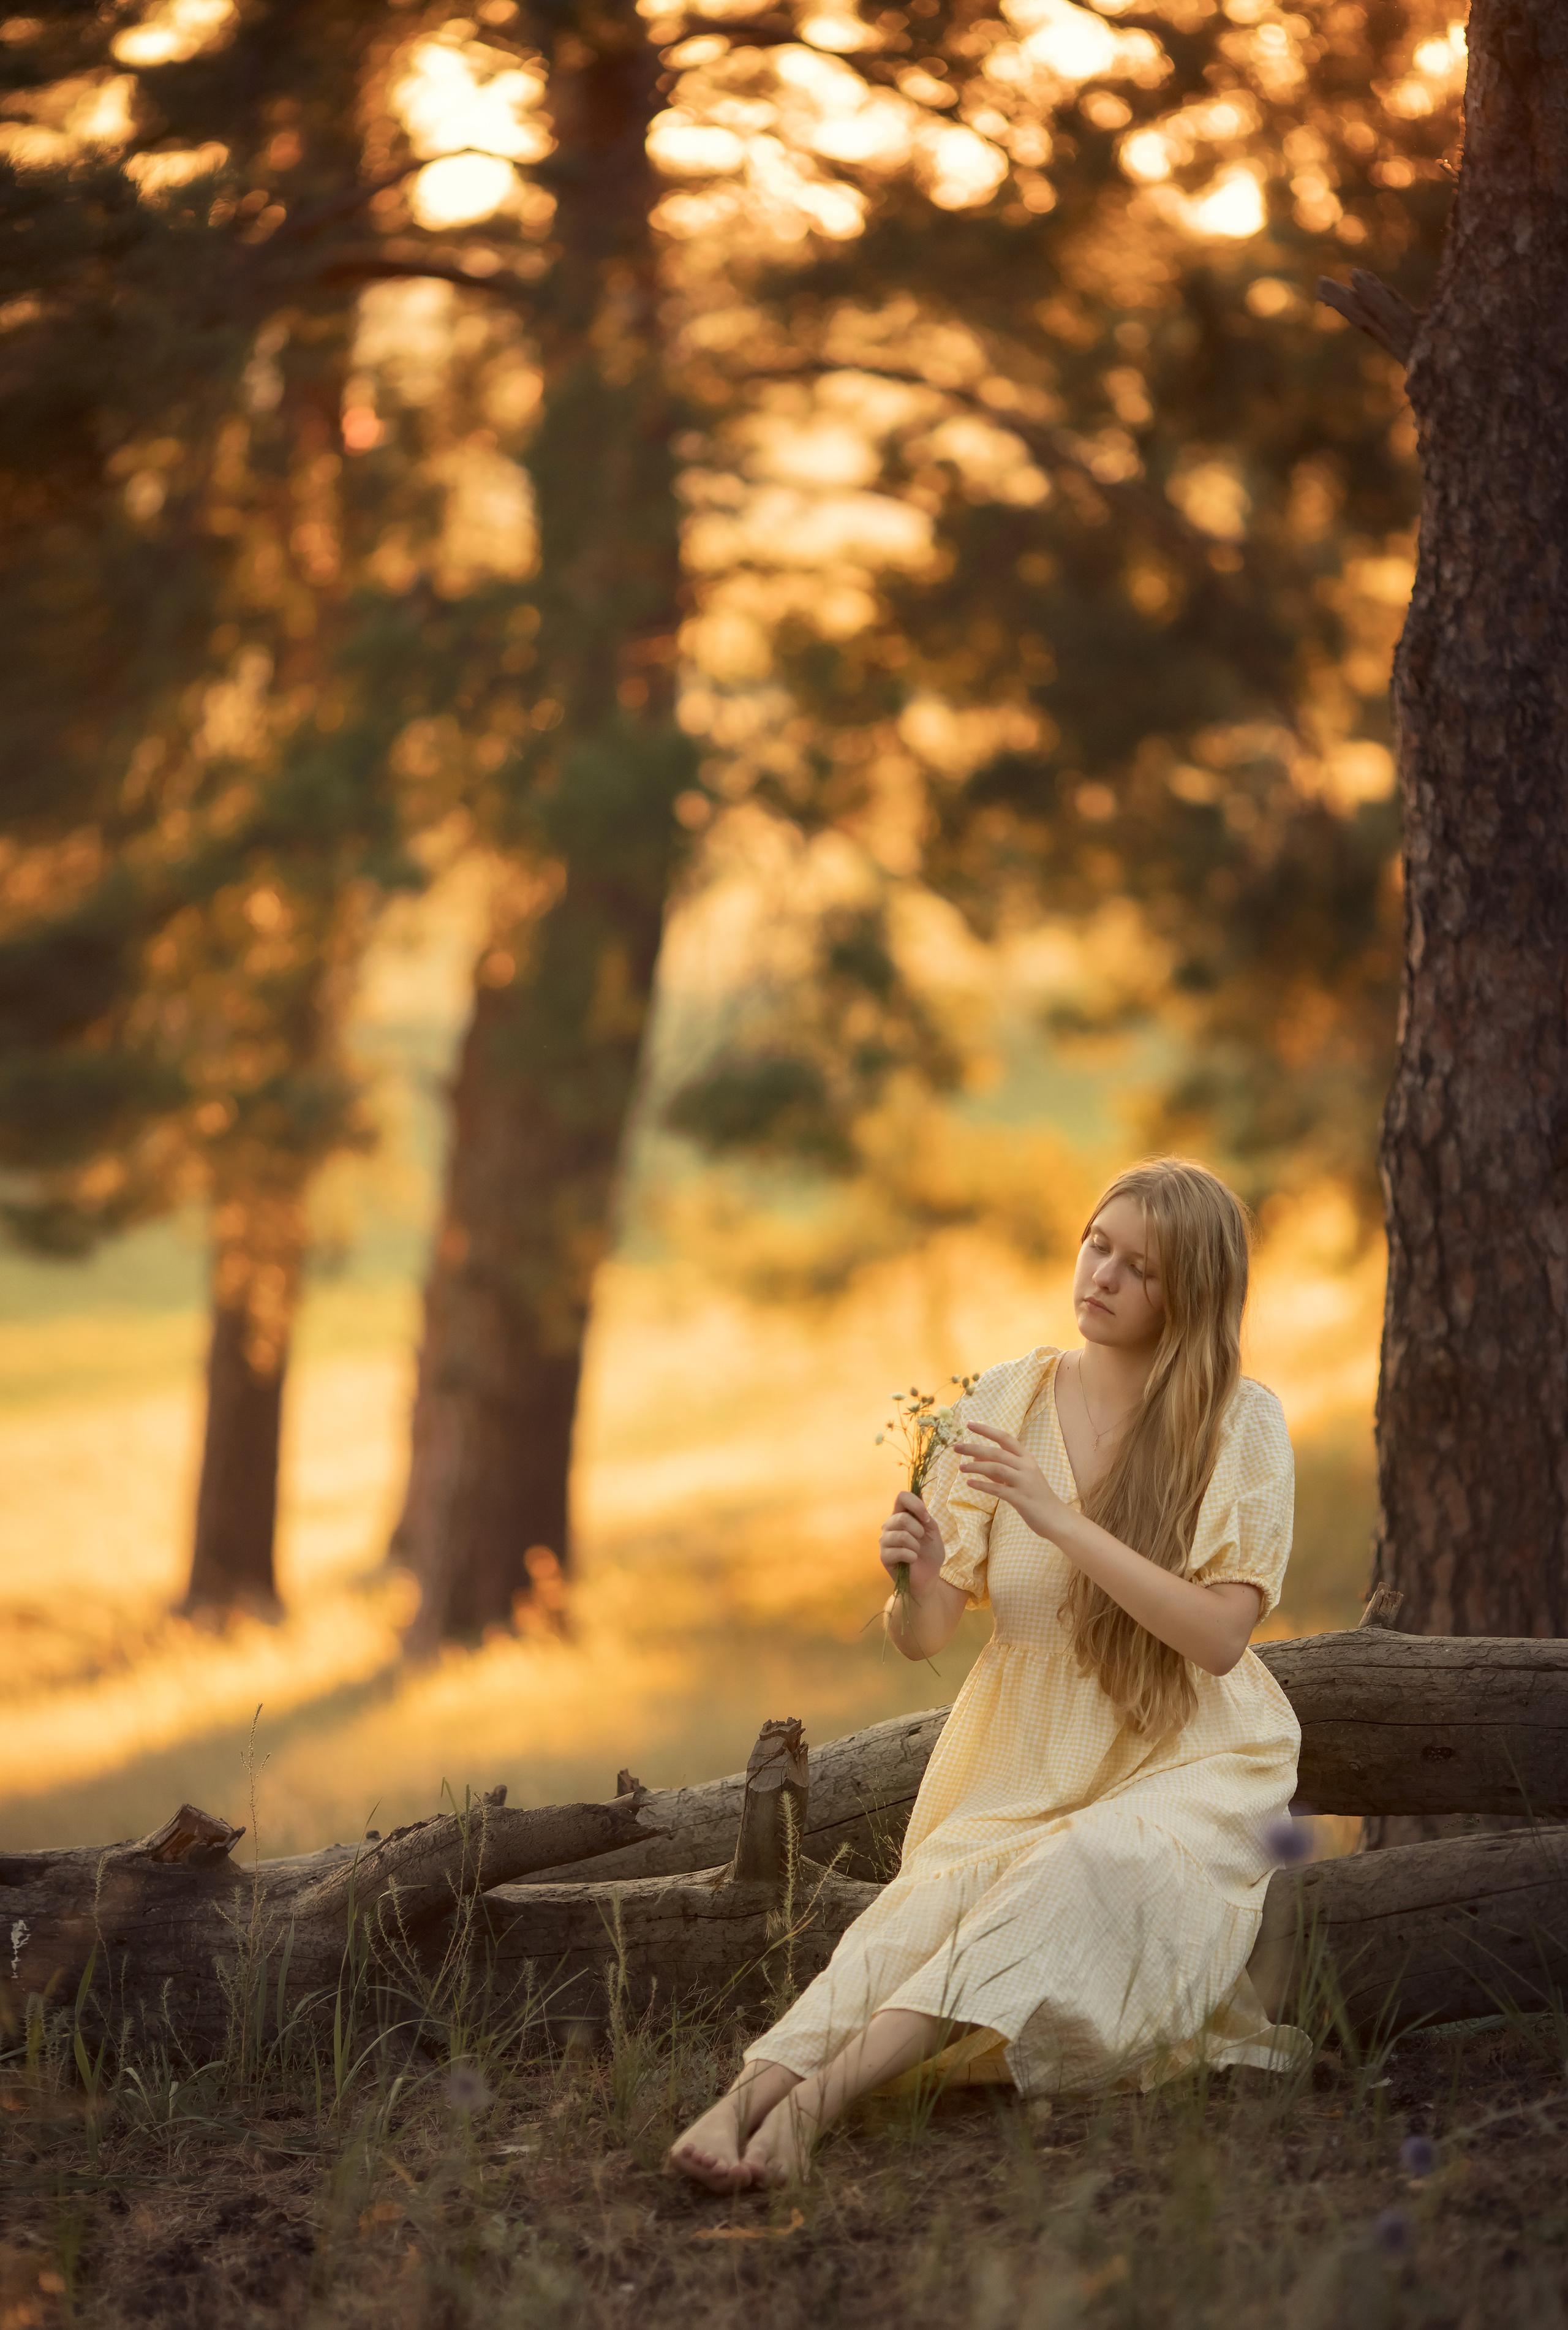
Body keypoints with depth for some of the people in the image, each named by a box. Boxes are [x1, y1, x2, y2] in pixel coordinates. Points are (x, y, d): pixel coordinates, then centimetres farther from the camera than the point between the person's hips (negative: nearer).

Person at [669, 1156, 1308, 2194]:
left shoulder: (1242, 1424, -6)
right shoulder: (1009, 1400, 2)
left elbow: (1218, 1635, -16)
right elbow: (923, 1637, 1)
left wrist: (1061, 1522, -25)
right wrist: (918, 1584, -24)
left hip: (1186, 1759, -3)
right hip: (1027, 1758, 3)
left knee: (1092, 1866, -36)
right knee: (935, 1899, -29)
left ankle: (820, 2093, -47)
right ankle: (745, 2099, -48)